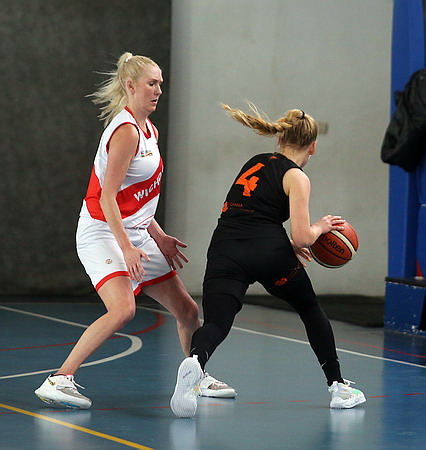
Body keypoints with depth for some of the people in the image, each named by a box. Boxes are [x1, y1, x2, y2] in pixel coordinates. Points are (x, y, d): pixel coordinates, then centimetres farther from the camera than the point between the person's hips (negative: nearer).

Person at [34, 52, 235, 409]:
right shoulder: (126, 131, -17)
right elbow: (107, 198, -22)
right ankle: (59, 380, -24)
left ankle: (198, 378, 33)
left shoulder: (149, 130, 12)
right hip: (102, 233, -9)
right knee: (123, 309, -29)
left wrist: (159, 237, 16)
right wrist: (127, 248, -27)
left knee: (187, 310, 12)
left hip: (134, 234, 9)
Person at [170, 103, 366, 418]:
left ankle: (195, 362, -45)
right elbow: (302, 237, -5)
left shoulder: (255, 163, 24)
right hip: (268, 253, -3)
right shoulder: (296, 178, 4)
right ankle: (338, 386, 26)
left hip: (224, 251, 4)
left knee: (216, 323, -9)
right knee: (310, 308, 21)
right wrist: (320, 227, 16)